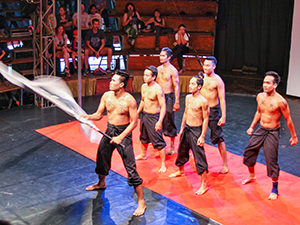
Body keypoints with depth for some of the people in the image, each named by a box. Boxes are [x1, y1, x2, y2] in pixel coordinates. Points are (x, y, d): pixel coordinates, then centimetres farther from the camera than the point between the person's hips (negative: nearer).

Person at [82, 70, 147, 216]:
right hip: (109, 131, 6)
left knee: (130, 168, -10)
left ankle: (141, 202, -2)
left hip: (124, 133, -6)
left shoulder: (129, 100, -18)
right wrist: (88, 117, -14)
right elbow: (99, 114, 7)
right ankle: (101, 183, 54)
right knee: (101, 159, 23)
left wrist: (120, 137, -21)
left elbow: (134, 122, -14)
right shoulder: (106, 96, -2)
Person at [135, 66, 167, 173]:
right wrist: (137, 113, 23)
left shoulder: (158, 89, -21)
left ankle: (163, 164, 5)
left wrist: (160, 122, -27)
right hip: (144, 115, 8)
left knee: (158, 142, -5)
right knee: (143, 137, 26)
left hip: (154, 117, -8)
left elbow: (163, 107, -21)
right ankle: (143, 155, 49)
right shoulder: (143, 87, 3)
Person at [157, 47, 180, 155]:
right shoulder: (158, 69, 8)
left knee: (169, 122, -2)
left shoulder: (173, 70, -11)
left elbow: (176, 87, -11)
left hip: (168, 96, -6)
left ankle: (172, 146, 9)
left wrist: (177, 102, -15)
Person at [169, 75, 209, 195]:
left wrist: (202, 136, -17)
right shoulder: (188, 97, 4)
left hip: (196, 131, -8)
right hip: (186, 128, 8)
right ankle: (181, 171, 51)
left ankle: (204, 184, 2)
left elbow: (205, 119, -15)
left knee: (199, 158, -5)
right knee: (182, 151, 25)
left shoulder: (203, 101, -18)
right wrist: (182, 128, 20)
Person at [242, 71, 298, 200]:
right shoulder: (260, 96, -1)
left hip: (272, 133, -6)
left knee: (271, 161, -4)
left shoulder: (280, 101, -20)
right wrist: (252, 127, 19)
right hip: (260, 130, 6)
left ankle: (275, 189, 14)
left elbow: (288, 119, -10)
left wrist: (294, 136, -3)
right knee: (248, 152, 13)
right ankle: (251, 176, 39)